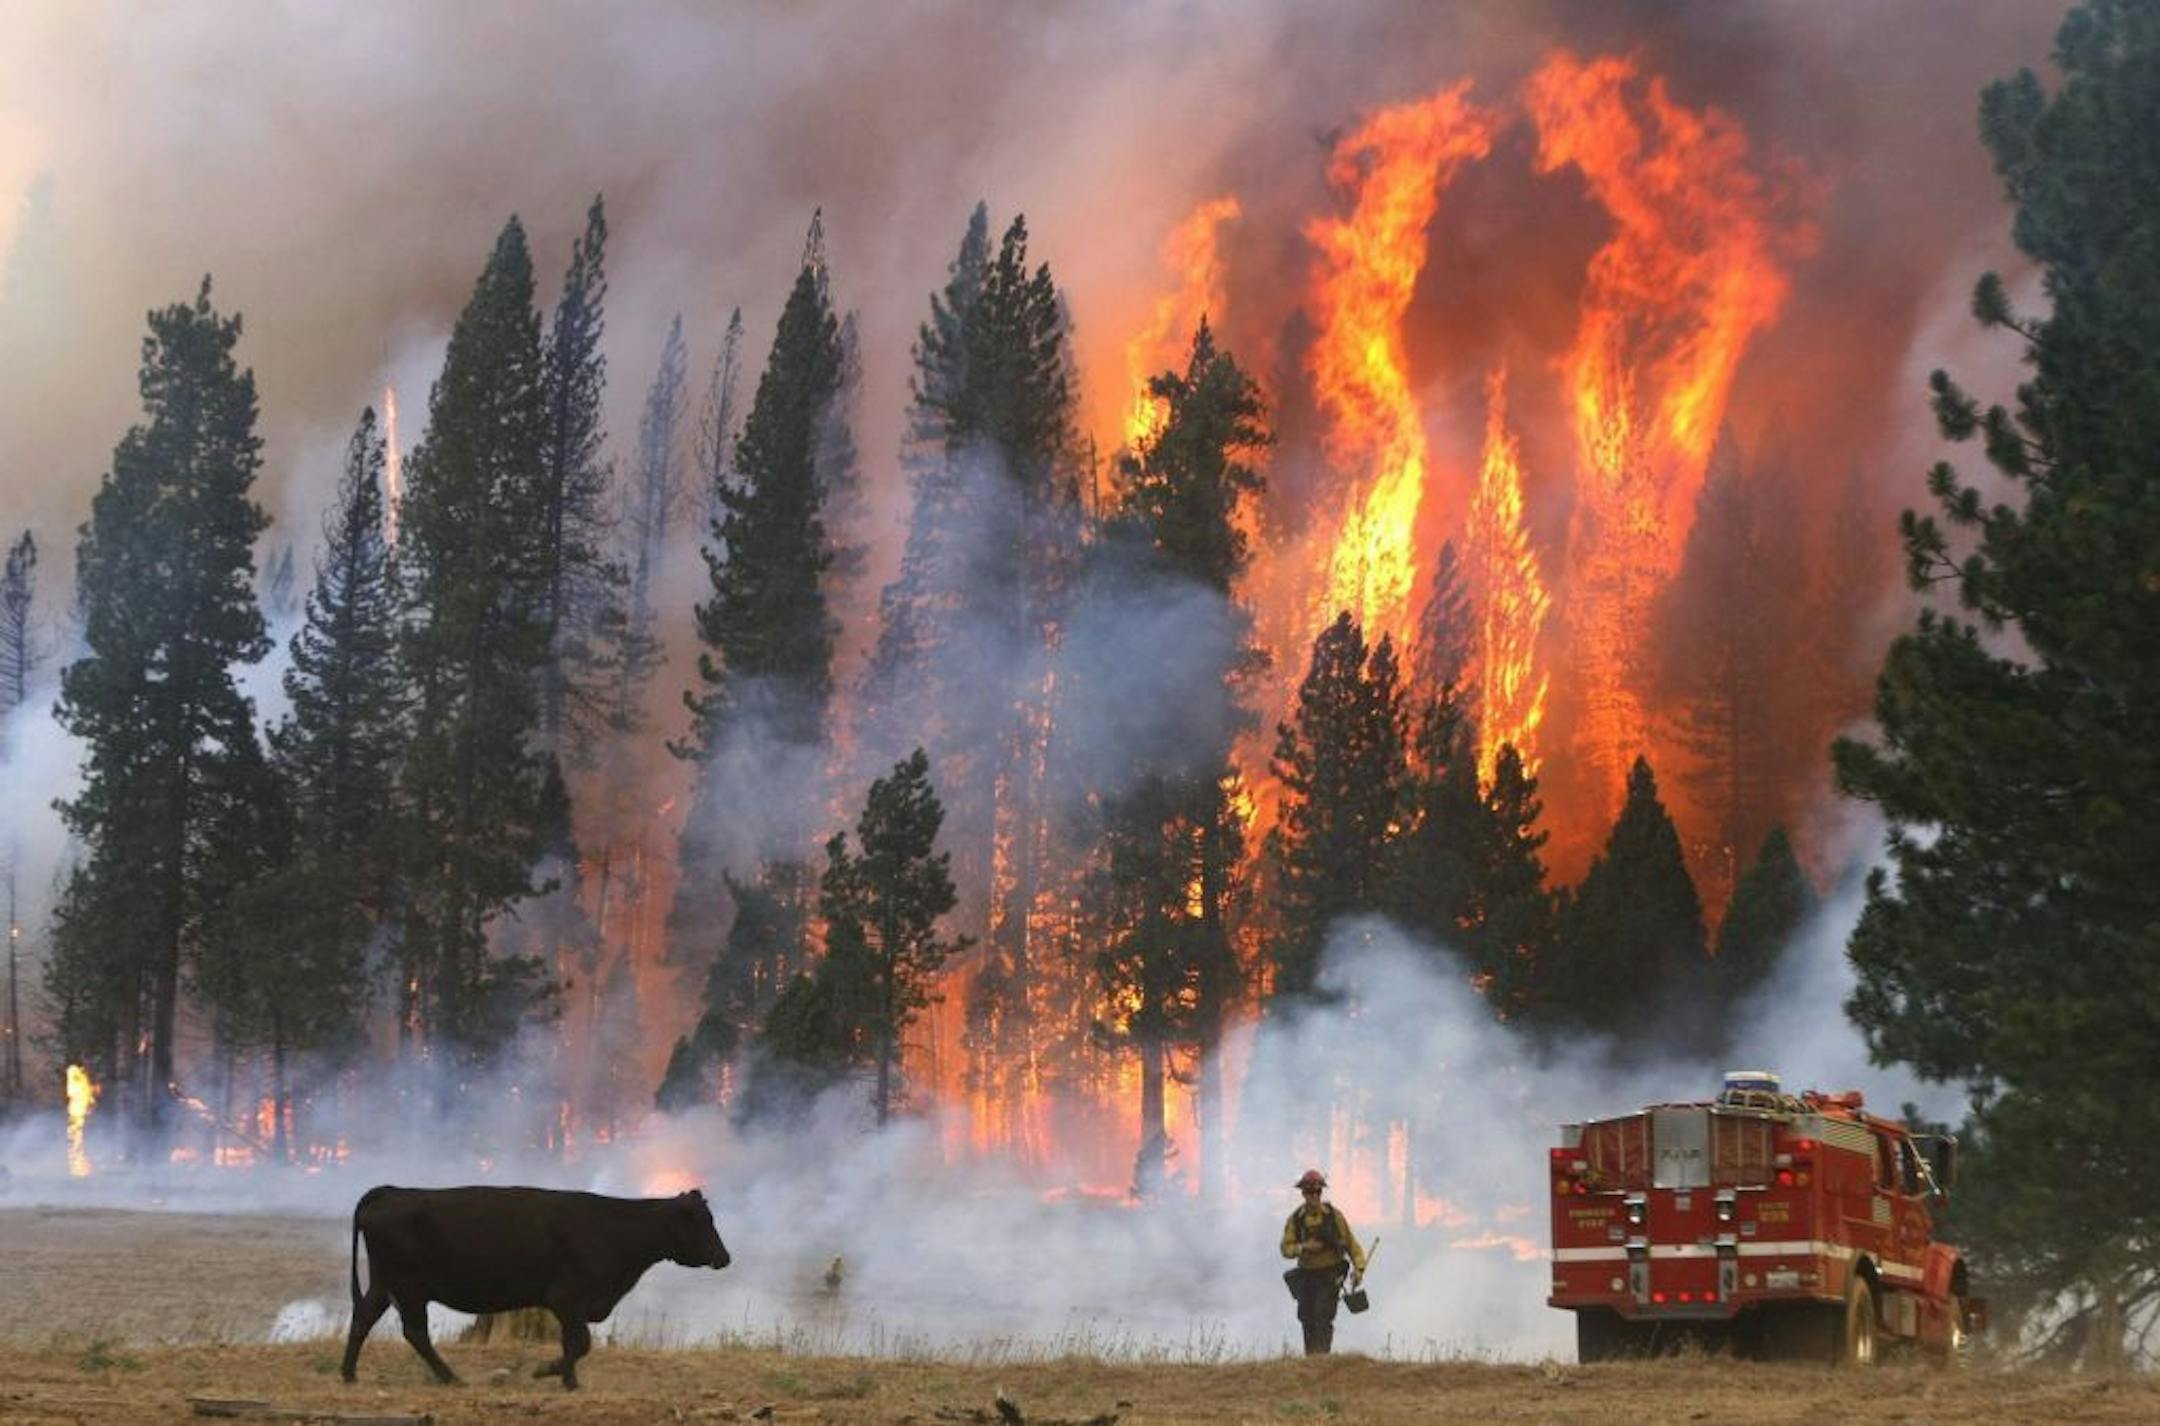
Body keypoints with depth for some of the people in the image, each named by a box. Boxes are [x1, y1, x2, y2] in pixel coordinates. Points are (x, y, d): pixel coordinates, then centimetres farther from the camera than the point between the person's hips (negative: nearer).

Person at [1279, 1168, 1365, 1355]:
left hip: (1330, 1274, -3)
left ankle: (1323, 1353, -20)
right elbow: (1286, 1248, -3)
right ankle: (1310, 1357, 18)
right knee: (1307, 1317, 7)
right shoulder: (1295, 1219, 0)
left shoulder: (1334, 1215, -5)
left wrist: (1358, 1267, -14)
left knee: (1323, 1315, -16)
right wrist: (1304, 1247, -22)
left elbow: (1350, 1242, -3)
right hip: (1307, 1275, 3)